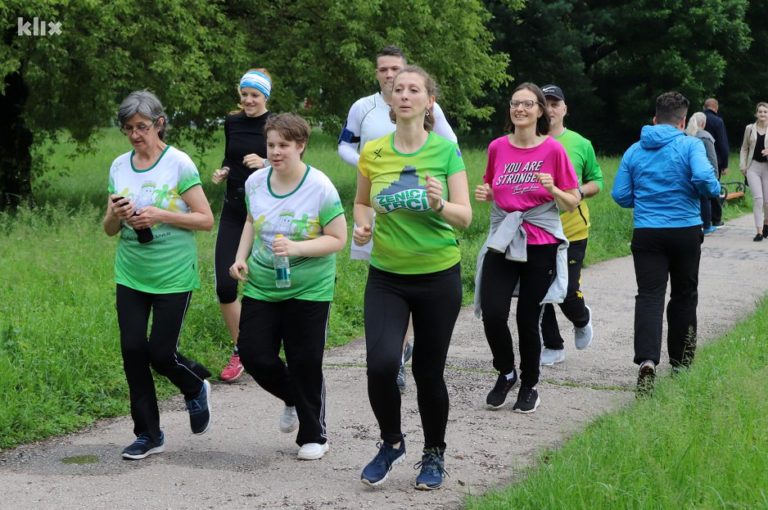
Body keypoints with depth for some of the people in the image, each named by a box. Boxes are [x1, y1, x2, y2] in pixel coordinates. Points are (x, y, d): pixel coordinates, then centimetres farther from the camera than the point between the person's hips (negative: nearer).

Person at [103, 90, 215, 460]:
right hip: (130, 275, 4)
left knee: (161, 353, -4)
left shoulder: (179, 164, -8)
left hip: (173, 276, -4)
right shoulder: (119, 167, 6)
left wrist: (160, 215, -20)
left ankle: (196, 388, 30)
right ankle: (148, 434, 12)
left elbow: (206, 220, -9)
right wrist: (115, 214, -12)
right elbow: (109, 230, 11)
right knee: (133, 350, -1)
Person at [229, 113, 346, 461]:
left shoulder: (320, 187, -14)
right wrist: (240, 257, 5)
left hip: (309, 289, -4)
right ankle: (293, 400, 31)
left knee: (305, 363, 1)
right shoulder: (255, 182, 1)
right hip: (260, 287, 5)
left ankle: (313, 436, 20)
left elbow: (337, 239, -13)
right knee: (253, 355, 0)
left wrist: (297, 248, -26)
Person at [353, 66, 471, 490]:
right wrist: (362, 224, -7)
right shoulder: (373, 153, -2)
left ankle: (434, 454, 30)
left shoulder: (446, 151, -7)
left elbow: (465, 218, -8)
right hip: (387, 277, 1)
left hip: (438, 276, -1)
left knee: (428, 371, 6)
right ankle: (391, 442, 11)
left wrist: (440, 205, -28)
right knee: (381, 363, -17)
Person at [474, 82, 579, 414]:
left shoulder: (553, 150, -3)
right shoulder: (497, 148, 5)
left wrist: (553, 190, -19)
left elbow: (573, 203, 0)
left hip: (541, 245, -2)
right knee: (492, 314, -10)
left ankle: (529, 385, 22)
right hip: (502, 241, 2)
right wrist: (484, 194, -1)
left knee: (528, 319, 2)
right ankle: (506, 373, 17)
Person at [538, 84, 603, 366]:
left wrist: (581, 191, -9)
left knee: (568, 291, -5)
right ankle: (553, 346, 23)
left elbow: (597, 181, 11)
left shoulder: (580, 144, 2)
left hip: (572, 229, -1)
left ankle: (582, 320, 30)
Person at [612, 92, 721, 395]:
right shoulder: (690, 146, -5)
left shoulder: (634, 151, 6)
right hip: (686, 231, -1)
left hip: (646, 233, 1)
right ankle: (679, 359, 27)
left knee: (649, 297, -6)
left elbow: (620, 195, 6)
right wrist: (716, 192, 0)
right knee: (684, 296, 16)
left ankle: (647, 361, -27)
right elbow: (704, 178, -21)